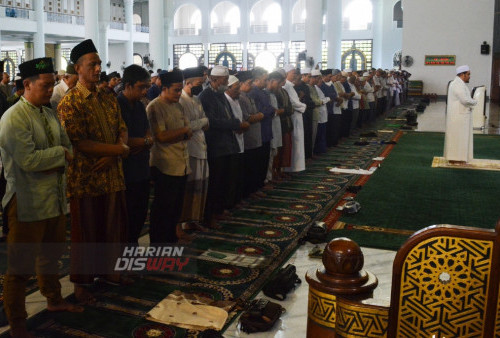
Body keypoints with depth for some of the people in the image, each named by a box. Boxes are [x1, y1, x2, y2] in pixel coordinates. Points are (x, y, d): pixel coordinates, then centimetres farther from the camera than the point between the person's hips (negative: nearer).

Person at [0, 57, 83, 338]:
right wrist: (60, 153, -10)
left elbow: (68, 147, 12)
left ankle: (55, 300, 43)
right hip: (29, 202, -8)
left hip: (55, 196, 8)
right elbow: (28, 160, -23)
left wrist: (57, 163, -8)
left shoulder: (50, 114, 11)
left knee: (52, 254, 23)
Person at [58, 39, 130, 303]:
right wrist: (118, 149, -17)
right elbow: (79, 143, -20)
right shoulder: (69, 103, -11)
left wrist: (111, 156, -14)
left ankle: (106, 269, 35)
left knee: (114, 226, 14)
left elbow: (122, 130, 6)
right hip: (85, 179, -6)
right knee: (86, 232, 6)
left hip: (112, 175, 6)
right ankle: (81, 281, 24)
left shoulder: (108, 99, 11)